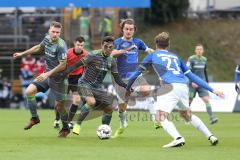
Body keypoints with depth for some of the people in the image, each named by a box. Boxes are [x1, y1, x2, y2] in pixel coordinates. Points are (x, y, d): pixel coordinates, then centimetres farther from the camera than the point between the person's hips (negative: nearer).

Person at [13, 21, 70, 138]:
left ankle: (65, 129, 22)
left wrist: (48, 74, -23)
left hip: (57, 77, -7)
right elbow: (39, 47, 21)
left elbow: (63, 65, -23)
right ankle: (34, 118, 11)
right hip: (47, 74, 7)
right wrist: (22, 54, 24)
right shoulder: (47, 39, -1)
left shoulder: (61, 46, -24)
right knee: (29, 91, -6)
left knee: (59, 105, 0)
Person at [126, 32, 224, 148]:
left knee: (161, 117, -7)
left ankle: (178, 138, -32)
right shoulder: (176, 57, 29)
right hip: (184, 87, 6)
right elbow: (192, 76, 26)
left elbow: (137, 73, 24)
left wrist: (127, 89, 37)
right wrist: (212, 90, 27)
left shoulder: (152, 55, 19)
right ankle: (211, 136, 24)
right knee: (187, 115, 27)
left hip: (171, 87, -6)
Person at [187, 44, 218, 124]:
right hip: (193, 84, -3)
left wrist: (207, 82, 23)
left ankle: (211, 118, -20)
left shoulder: (204, 59, 10)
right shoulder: (191, 59, -6)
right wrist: (192, 81, -23)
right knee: (189, 101, 5)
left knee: (206, 99, -12)